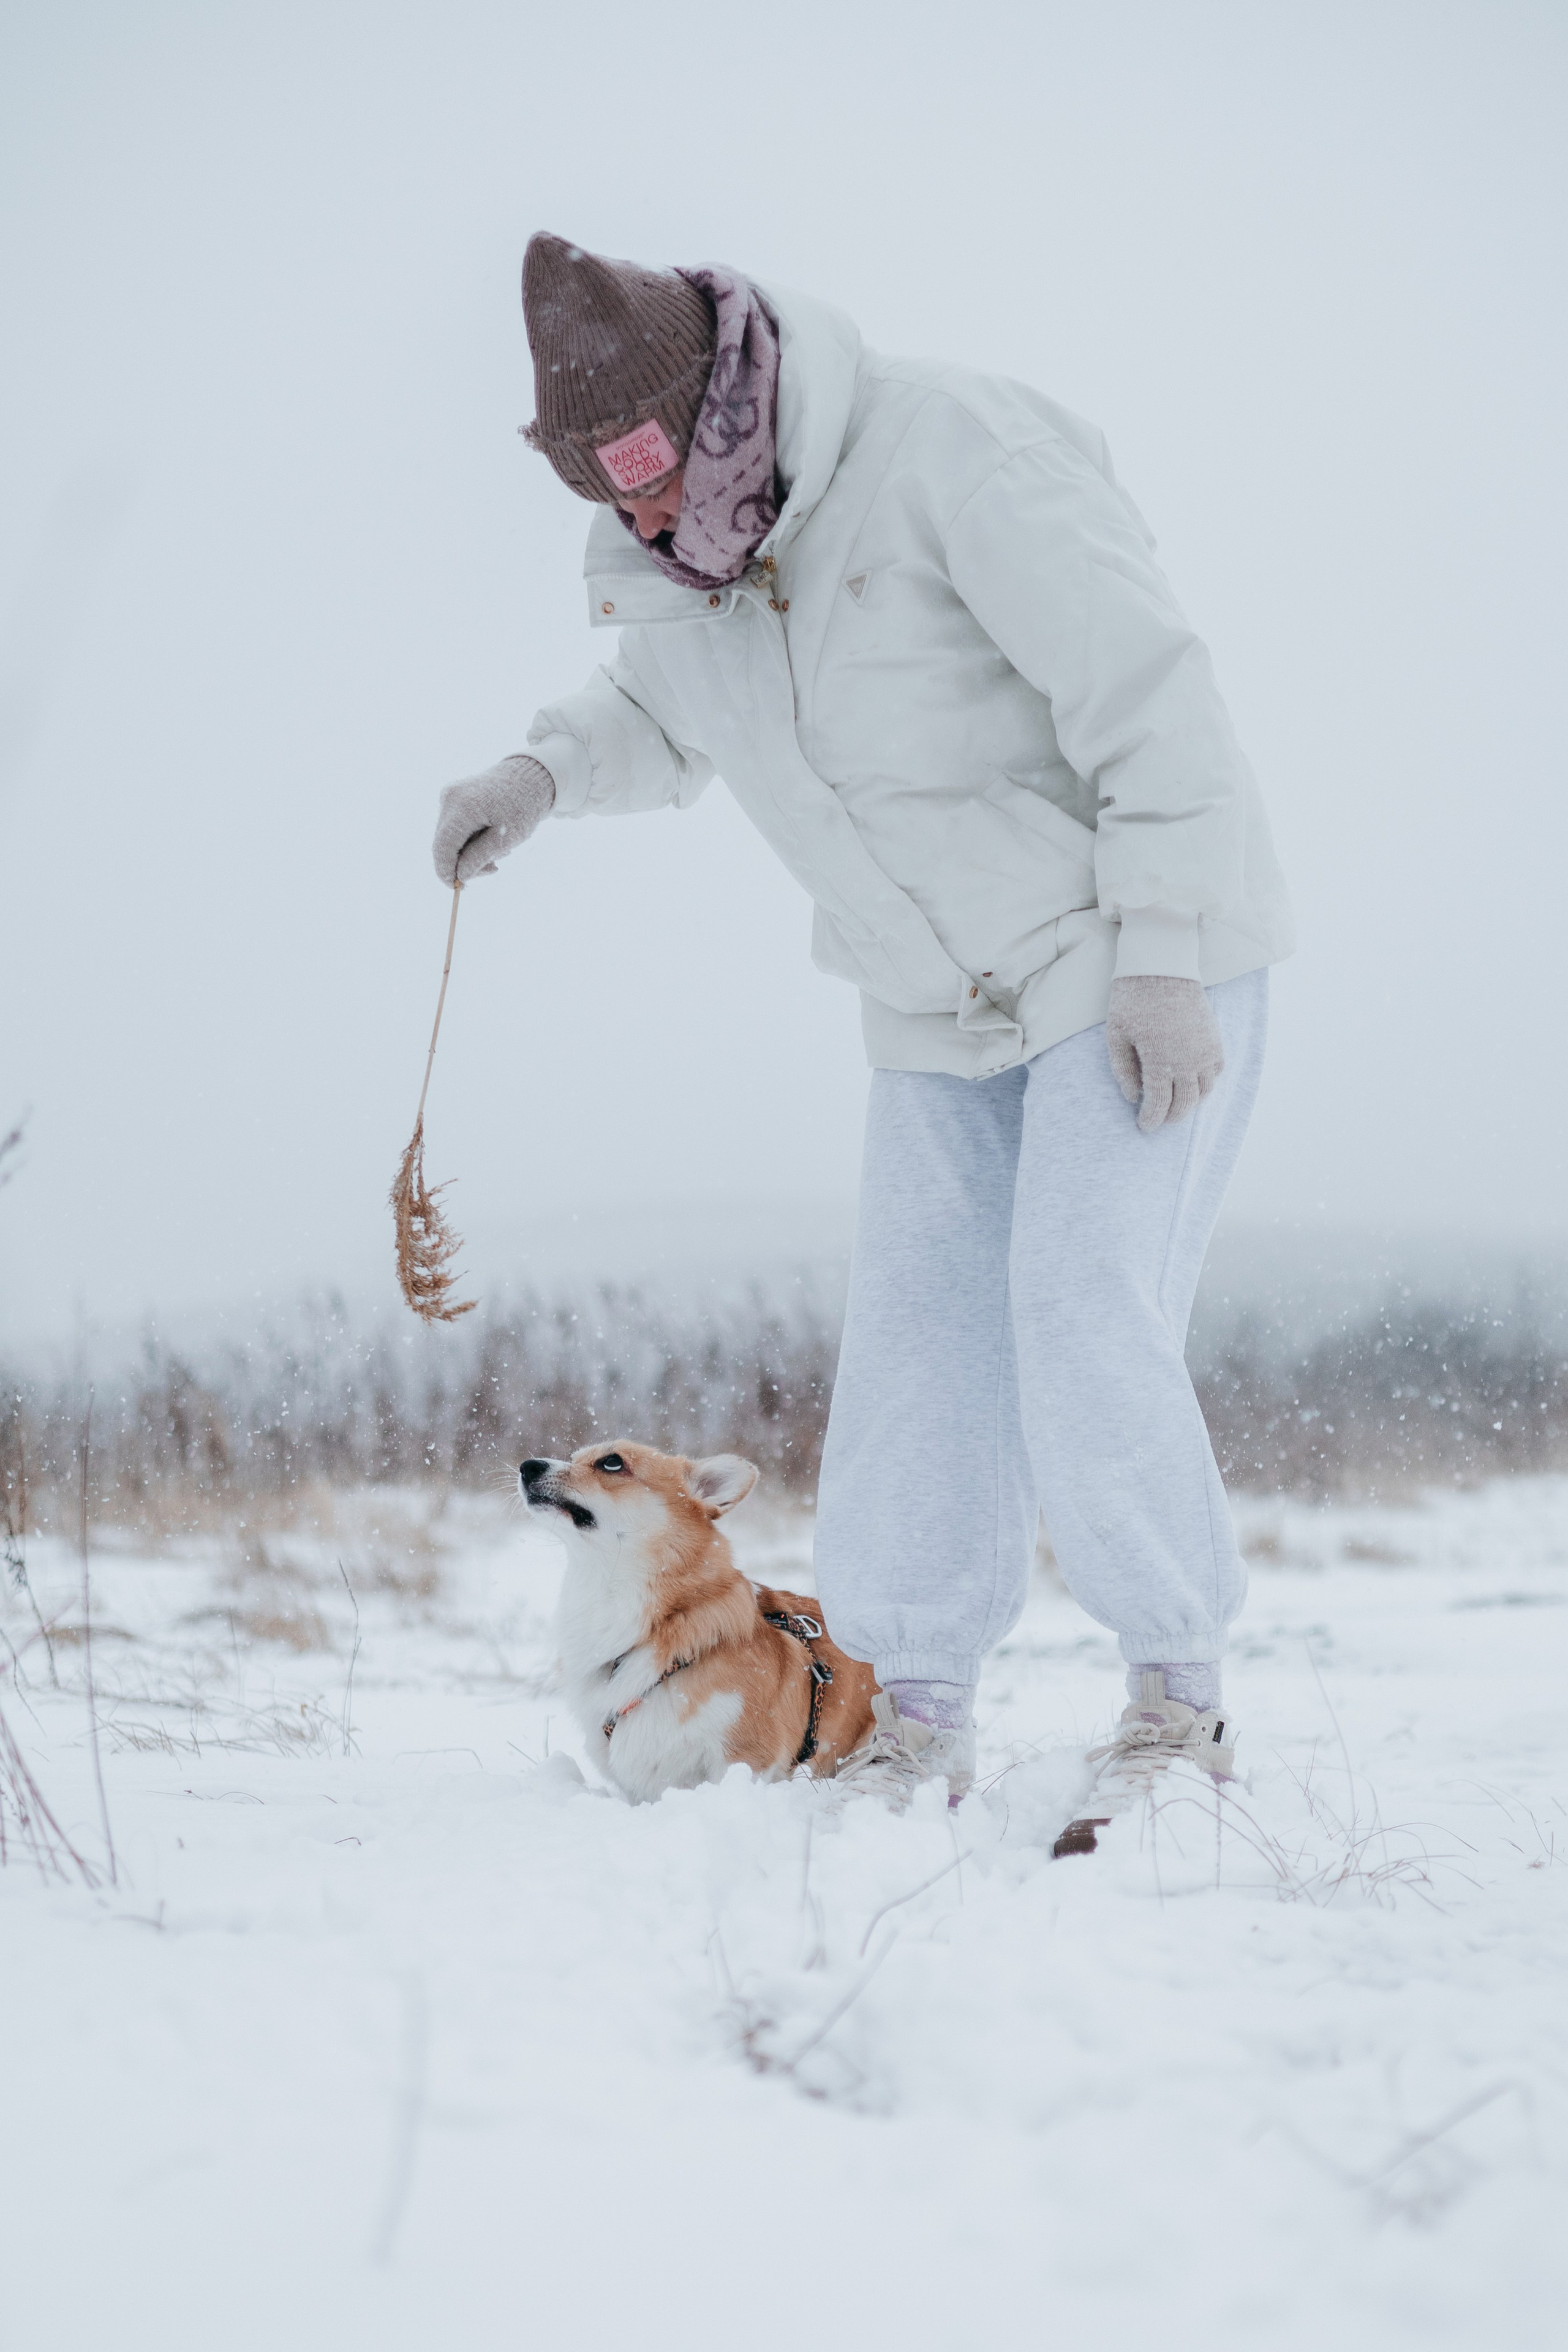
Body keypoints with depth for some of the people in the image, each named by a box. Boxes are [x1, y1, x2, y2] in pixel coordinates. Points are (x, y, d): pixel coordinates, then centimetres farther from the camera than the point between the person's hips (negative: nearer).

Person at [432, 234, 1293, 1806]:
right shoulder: (665, 564, -3)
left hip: (1141, 968, -6)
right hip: (939, 1010, 6)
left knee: (1086, 1339, -15)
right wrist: (542, 775, -2)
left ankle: (1177, 1691, 4)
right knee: (918, 1353, 0)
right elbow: (661, 716, 19)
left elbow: (1148, 693, -25)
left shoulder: (949, 455, -26)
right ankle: (915, 1715, 13)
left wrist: (1161, 956, -25)